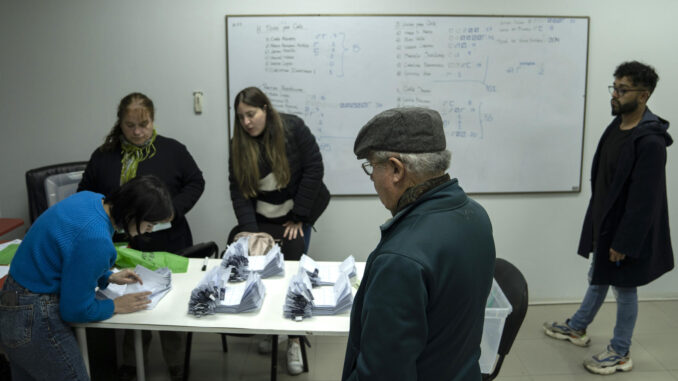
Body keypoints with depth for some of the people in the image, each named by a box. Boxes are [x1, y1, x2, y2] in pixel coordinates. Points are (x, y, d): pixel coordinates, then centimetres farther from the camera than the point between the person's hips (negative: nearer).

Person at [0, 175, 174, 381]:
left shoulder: (91, 199, -3)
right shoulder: (97, 240, -30)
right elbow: (76, 309, -20)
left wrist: (109, 277, 9)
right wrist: (116, 306, -4)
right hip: (36, 323, -10)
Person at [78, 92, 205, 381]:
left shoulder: (172, 150, -3)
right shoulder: (103, 156, 2)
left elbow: (195, 183, 2)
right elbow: (85, 195, 8)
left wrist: (173, 208, -13)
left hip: (167, 247, -1)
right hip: (123, 248, 2)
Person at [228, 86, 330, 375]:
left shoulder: (293, 129, -11)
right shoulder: (239, 145, -3)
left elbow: (313, 169, -13)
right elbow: (237, 190, -7)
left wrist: (298, 218, -12)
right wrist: (250, 230, -19)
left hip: (295, 217, -2)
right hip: (260, 219, 3)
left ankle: (294, 341, 11)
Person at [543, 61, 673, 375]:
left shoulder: (650, 141, -25)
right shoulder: (617, 125, 2)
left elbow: (644, 200, -24)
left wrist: (625, 241, -20)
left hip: (626, 229, -8)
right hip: (603, 220, 8)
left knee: (624, 288, 9)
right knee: (598, 278, 24)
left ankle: (621, 353, 28)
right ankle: (577, 328, 43)